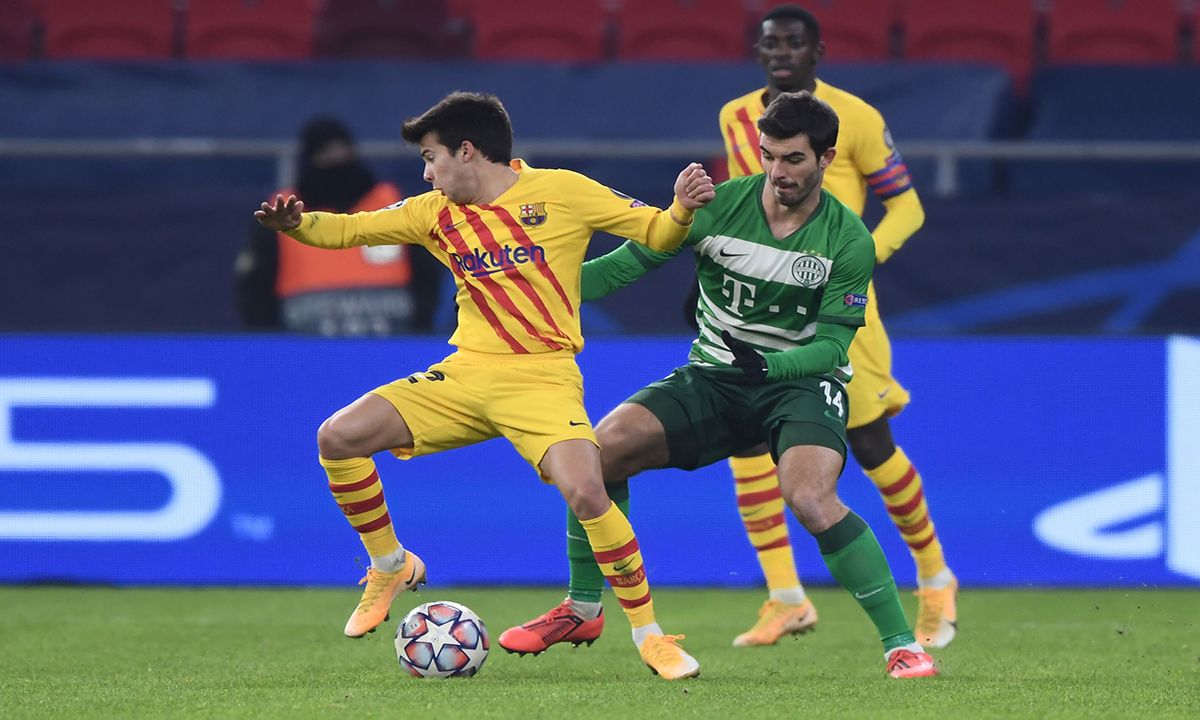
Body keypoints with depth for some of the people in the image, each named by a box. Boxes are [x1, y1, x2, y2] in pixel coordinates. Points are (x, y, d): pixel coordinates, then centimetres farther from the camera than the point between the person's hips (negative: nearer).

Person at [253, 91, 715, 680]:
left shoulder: (560, 192, -3)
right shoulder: (436, 212, 10)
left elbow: (655, 233, 1)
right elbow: (348, 230, 13)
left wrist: (681, 210, -20)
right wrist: (294, 223, -7)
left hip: (542, 378, -5)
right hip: (465, 373, 5)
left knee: (585, 494, -28)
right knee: (337, 438, -7)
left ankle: (649, 635, -10)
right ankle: (391, 567, 16)